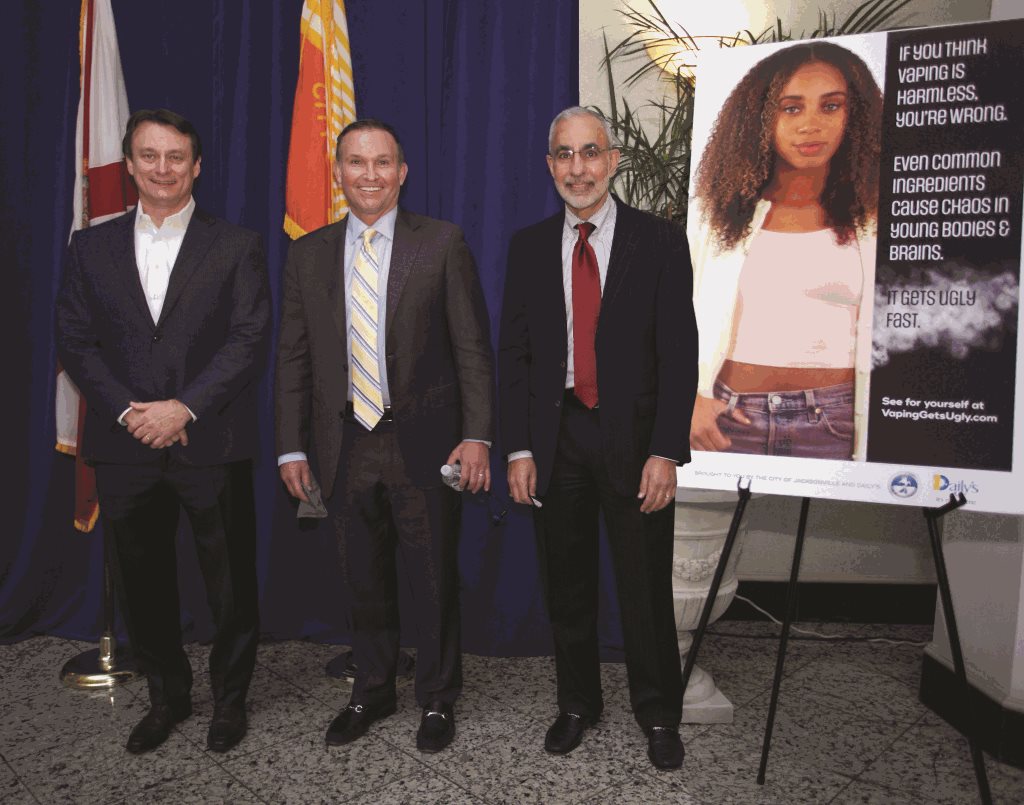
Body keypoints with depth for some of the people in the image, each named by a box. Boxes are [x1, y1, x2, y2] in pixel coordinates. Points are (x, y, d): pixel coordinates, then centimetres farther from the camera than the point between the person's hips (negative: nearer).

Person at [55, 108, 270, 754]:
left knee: (231, 584, 7)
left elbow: (250, 338, -6)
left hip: (212, 445, -2)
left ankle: (231, 696, 28)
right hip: (125, 447, 3)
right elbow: (75, 342, 5)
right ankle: (168, 696, 33)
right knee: (144, 584, 13)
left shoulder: (237, 246, 2)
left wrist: (185, 407, -15)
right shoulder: (93, 247, 10)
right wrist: (128, 411, -9)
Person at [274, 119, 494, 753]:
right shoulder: (309, 254, 6)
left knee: (435, 578, 9)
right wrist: (292, 447, 3)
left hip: (424, 443, -3)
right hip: (346, 445, 3)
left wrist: (477, 435, -12)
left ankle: (438, 700, 29)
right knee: (365, 579, 16)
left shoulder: (442, 243, -2)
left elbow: (472, 346, -5)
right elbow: (293, 358, 8)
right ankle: (373, 692, 36)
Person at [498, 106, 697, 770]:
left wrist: (666, 451, -11)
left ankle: (658, 715, 28)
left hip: (633, 436, -2)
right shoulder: (529, 247, 7)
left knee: (646, 587, 7)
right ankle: (578, 704, 33)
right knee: (568, 586, 13)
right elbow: (514, 353, 6)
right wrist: (519, 448, -1)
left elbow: (680, 353, -5)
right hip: (557, 435, 3)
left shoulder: (660, 242, -2)